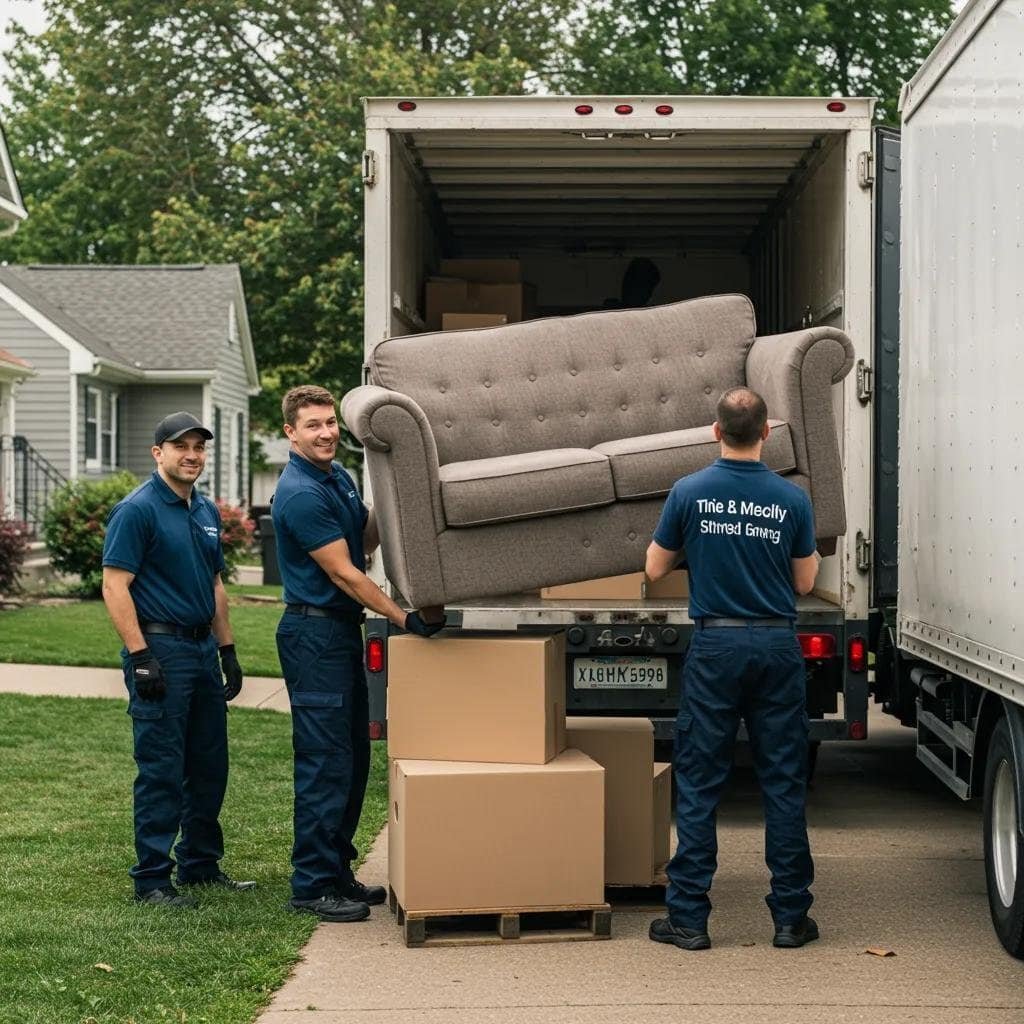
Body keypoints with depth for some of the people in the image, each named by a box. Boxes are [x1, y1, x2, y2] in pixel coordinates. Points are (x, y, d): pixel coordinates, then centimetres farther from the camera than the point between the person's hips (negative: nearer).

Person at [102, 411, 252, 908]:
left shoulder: (206, 511, 15)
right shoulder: (137, 510, -10)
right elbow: (115, 587, -15)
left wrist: (228, 652, 17)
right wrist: (140, 658, -20)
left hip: (203, 648, 8)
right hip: (160, 649, -8)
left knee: (209, 768, 13)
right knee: (161, 772, -4)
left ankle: (201, 864, 24)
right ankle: (152, 879, 3)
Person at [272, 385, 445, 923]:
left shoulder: (338, 477, 11)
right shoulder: (300, 494, -18)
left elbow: (364, 541, 18)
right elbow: (343, 573, -18)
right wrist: (404, 619, -17)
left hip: (343, 631, 10)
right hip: (314, 632, -10)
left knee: (353, 760, 13)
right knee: (325, 763, -7)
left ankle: (337, 872, 21)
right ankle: (312, 885, -1)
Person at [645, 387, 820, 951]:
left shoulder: (689, 492, -5)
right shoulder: (791, 498, -2)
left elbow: (656, 567, 5)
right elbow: (805, 581, 6)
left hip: (715, 646, -1)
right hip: (777, 645, 1)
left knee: (698, 783, 3)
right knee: (784, 782, 7)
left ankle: (688, 917, 3)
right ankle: (790, 916, 10)